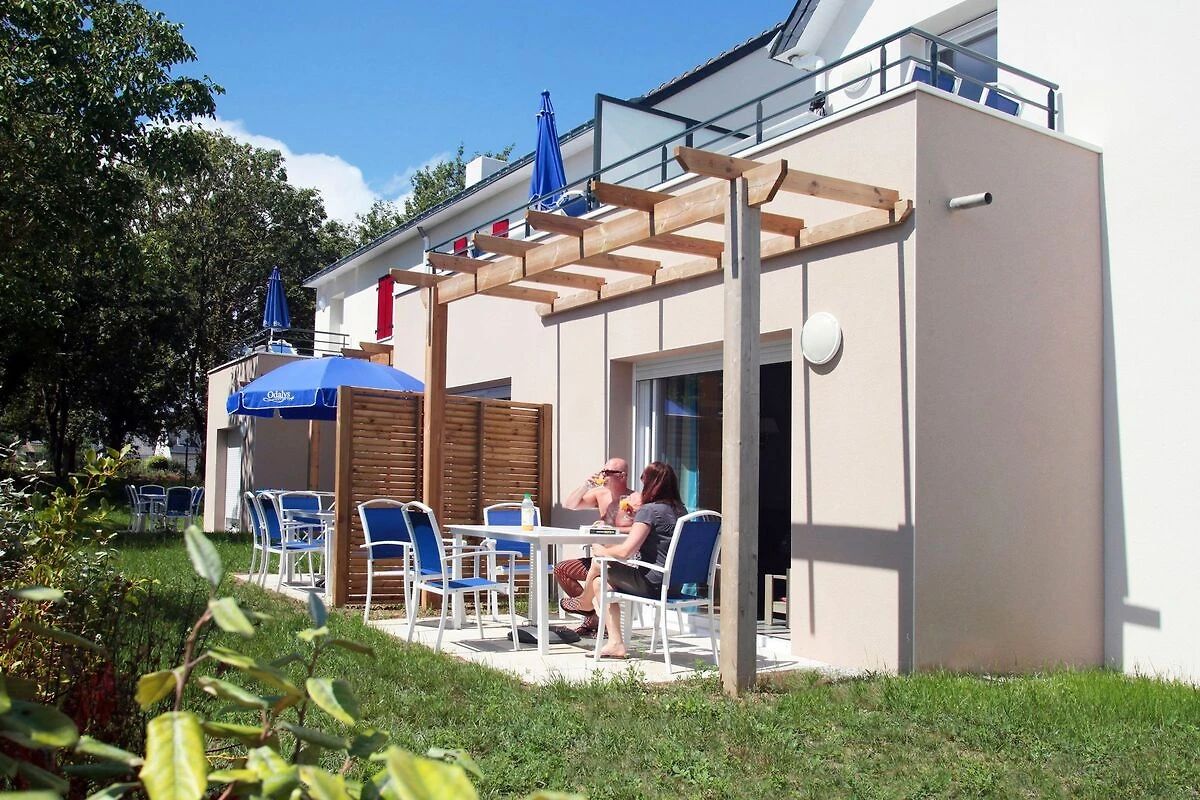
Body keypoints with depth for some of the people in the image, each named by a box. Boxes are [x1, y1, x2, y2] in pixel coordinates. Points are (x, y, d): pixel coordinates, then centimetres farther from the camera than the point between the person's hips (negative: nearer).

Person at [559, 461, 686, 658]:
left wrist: (602, 551, -1)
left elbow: (626, 550, -20)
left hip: (653, 585, -8)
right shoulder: (681, 510, 9)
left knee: (598, 564, 10)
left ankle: (585, 602, 40)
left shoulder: (649, 510, -15)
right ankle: (615, 643, 16)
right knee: (600, 582, 17)